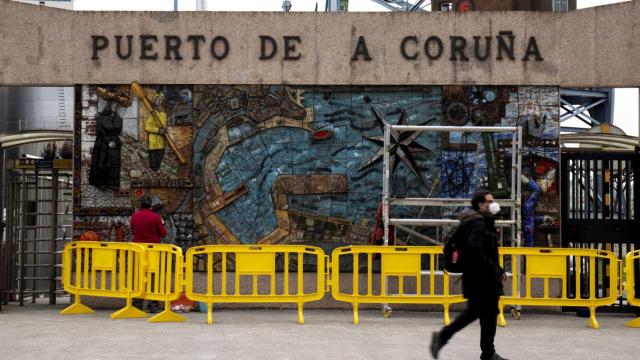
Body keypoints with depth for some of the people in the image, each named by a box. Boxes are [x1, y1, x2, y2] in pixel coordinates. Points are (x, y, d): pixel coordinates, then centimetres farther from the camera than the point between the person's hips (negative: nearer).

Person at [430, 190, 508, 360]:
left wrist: (498, 270, 16)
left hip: (474, 278, 10)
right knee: (489, 314, 2)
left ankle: (442, 336, 17)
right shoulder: (478, 223, -18)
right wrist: (496, 270, -20)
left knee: (473, 311, 18)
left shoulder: (484, 222, 15)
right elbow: (475, 252, -28)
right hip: (482, 279, -10)